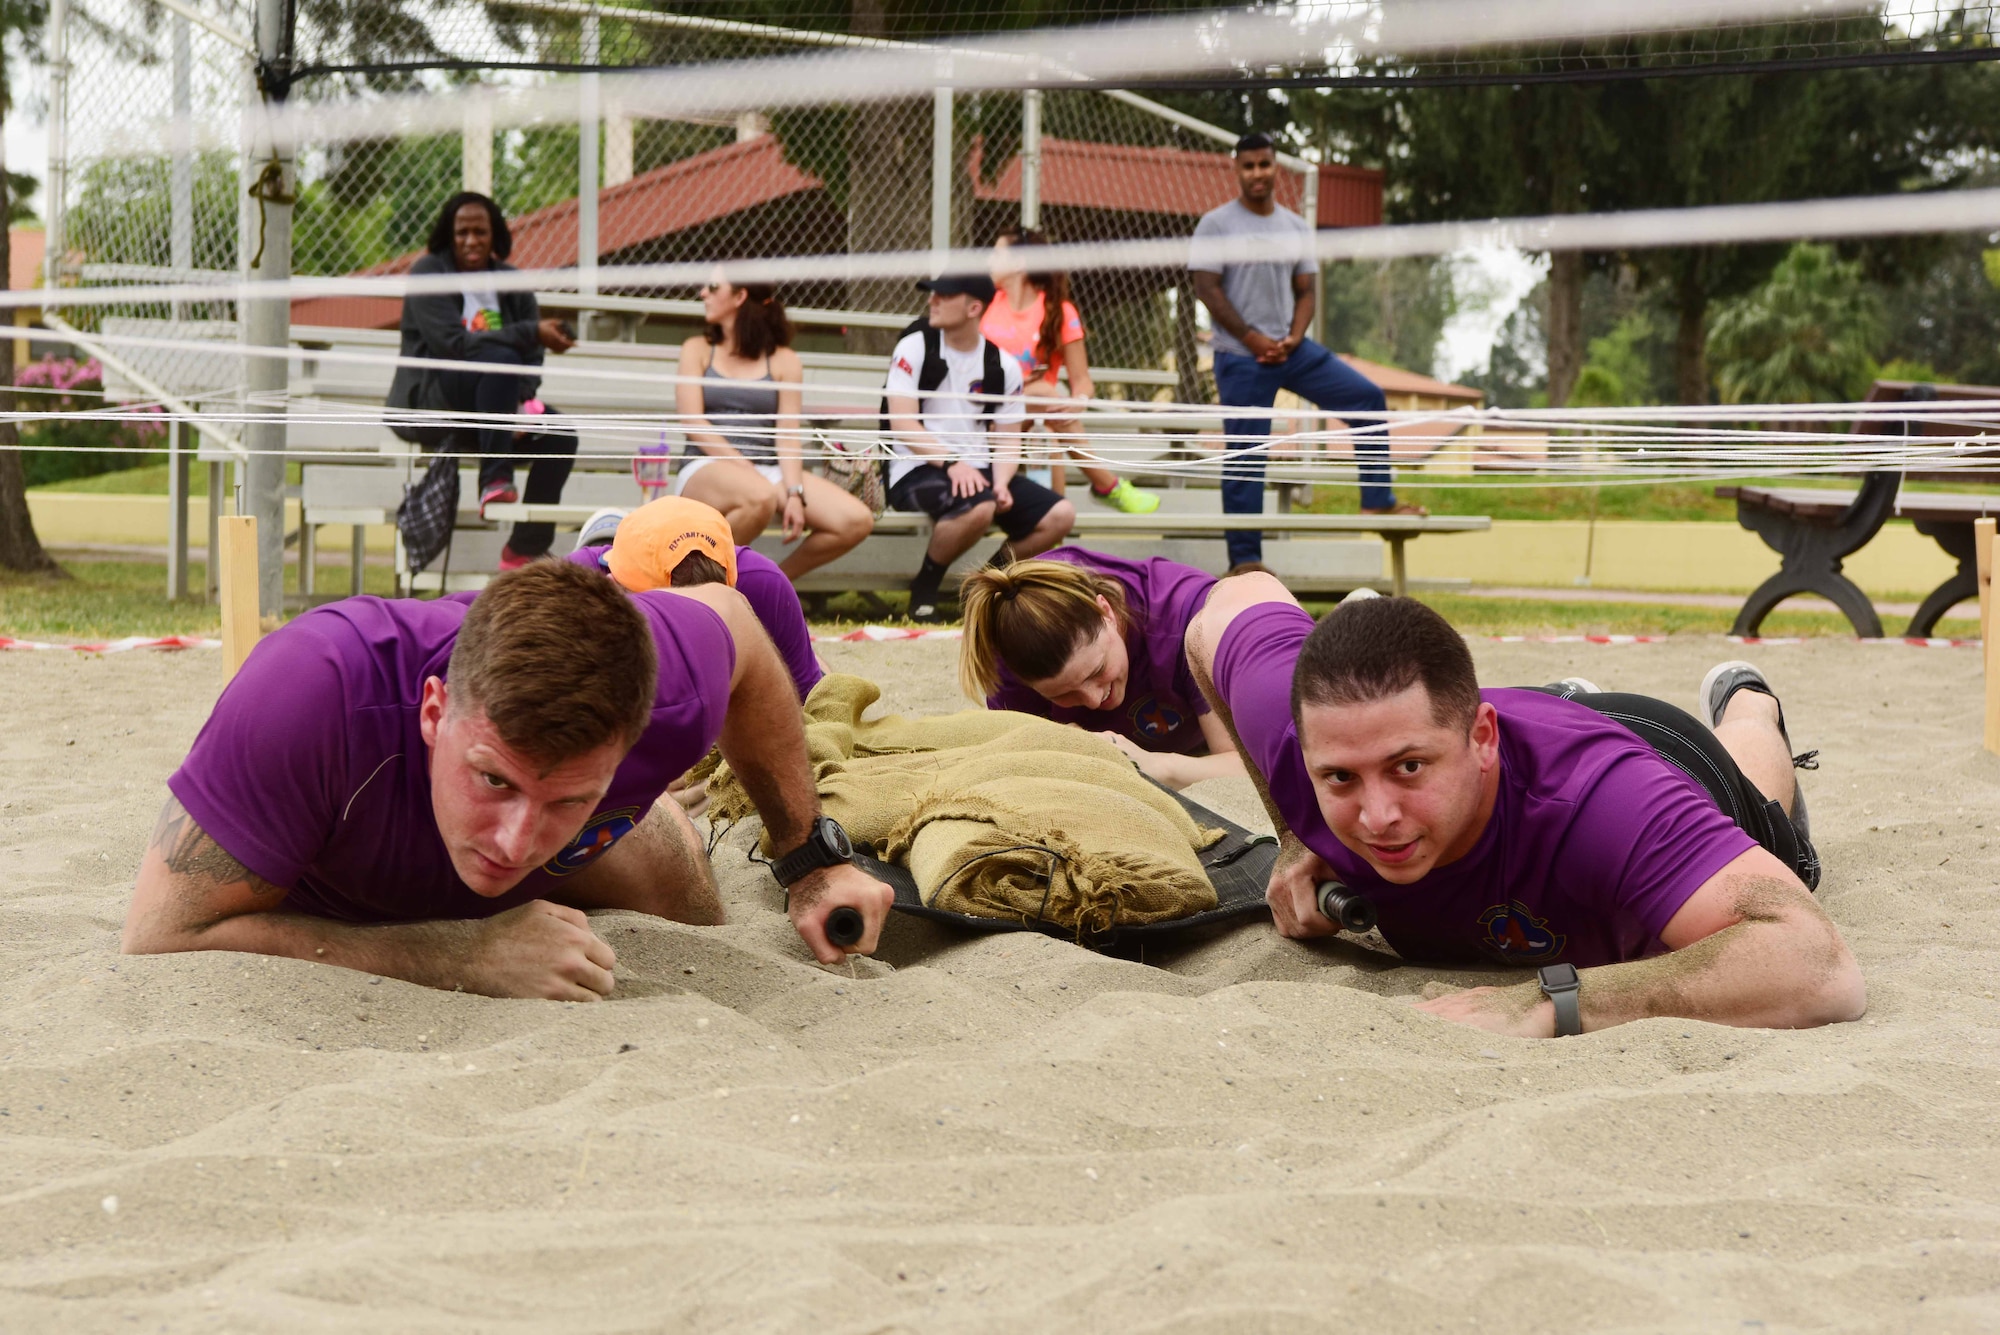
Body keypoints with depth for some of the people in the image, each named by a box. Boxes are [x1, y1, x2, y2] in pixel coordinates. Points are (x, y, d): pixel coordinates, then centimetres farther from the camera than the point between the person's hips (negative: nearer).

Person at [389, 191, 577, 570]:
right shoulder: (428, 273, -4)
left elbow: (532, 360, 6)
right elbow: (451, 343, -20)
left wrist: (521, 402, -17)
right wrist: (531, 333, -24)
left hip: (488, 408, 6)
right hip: (428, 400, -6)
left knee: (560, 436, -20)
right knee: (500, 359, -34)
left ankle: (526, 547, -11)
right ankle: (494, 480, -32)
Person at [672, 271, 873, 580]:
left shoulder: (783, 361, 12)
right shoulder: (697, 350, 11)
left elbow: (787, 435, 3)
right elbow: (694, 422, -2)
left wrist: (794, 495, -15)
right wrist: (750, 472, -15)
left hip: (770, 470, 3)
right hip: (706, 470, -3)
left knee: (856, 522, -18)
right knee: (760, 496, -39)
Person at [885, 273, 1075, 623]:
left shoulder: (1004, 367, 7)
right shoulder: (914, 349, -3)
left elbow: (1009, 438, 9)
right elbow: (903, 424, -13)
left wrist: (1001, 482, -13)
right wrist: (951, 463, -26)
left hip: (979, 471, 5)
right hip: (918, 471, -5)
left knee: (1060, 515, -13)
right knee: (978, 506, -37)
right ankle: (924, 590, -12)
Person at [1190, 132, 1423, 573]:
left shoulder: (1296, 228, 12)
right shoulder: (1216, 225, -2)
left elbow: (1305, 292, 13)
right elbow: (1207, 288, -8)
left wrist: (1293, 339, -6)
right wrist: (1252, 339, -13)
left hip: (1291, 350, 5)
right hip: (1240, 357, -5)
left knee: (1368, 398, -6)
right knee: (1245, 456, -4)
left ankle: (1377, 501, 0)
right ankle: (1244, 558, 2)